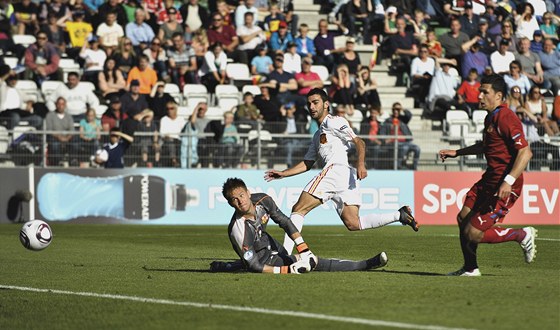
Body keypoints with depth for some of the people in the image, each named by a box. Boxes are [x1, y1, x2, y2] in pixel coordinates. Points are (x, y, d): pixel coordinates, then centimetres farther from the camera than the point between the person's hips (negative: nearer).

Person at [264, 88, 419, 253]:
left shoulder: (333, 122, 6)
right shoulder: (318, 135, 34)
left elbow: (359, 142, -5)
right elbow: (306, 164, 37)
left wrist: (361, 164, -21)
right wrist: (283, 174, 27)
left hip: (336, 169, -9)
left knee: (298, 210, -8)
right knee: (353, 224, -4)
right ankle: (399, 215, -8)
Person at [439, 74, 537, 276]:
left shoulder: (505, 118, -19)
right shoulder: (490, 118, 13)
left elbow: (525, 152, -26)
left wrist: (509, 181, -33)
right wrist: (456, 153, 31)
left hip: (504, 185, -10)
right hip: (489, 180, 10)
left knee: (473, 234, -11)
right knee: (463, 218, 11)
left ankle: (522, 235, 6)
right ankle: (470, 268, 27)